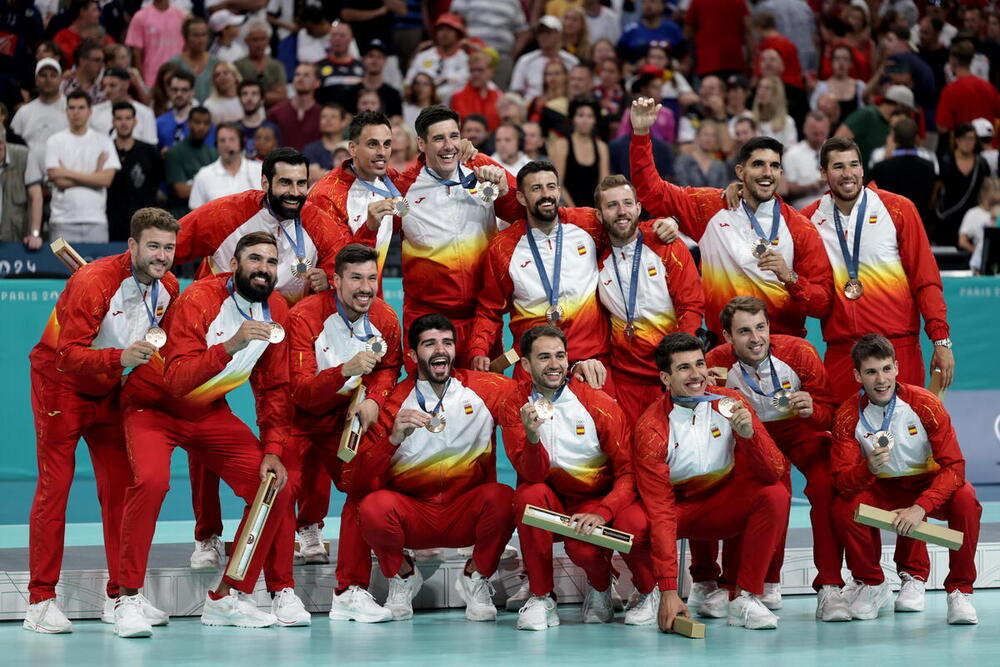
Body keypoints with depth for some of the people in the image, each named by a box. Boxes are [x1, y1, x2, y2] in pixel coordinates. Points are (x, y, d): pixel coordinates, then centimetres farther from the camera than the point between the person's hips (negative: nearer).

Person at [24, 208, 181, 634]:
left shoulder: (168, 287, -6)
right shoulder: (93, 282, -27)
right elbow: (68, 354, -33)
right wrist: (120, 357, -46)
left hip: (111, 391, 6)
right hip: (60, 384, -6)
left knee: (121, 487, 2)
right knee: (54, 486, -7)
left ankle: (120, 597, 8)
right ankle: (40, 601, -4)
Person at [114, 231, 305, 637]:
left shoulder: (276, 311, -5)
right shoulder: (200, 300, -25)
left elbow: (274, 388, 4)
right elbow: (176, 380, -34)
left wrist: (273, 450, -5)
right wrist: (230, 346, -46)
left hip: (211, 413, 6)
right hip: (155, 406, -6)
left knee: (273, 487, -4)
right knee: (151, 480, -32)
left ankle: (228, 599, 8)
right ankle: (129, 600, -19)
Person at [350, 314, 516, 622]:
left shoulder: (484, 389, -2)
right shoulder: (394, 403, -6)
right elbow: (360, 478, -12)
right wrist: (394, 438, -27)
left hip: (467, 515, 1)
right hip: (413, 514, 0)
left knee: (502, 497, -30)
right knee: (374, 507, -31)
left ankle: (475, 578, -1)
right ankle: (402, 576, 2)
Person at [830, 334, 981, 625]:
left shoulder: (924, 404, -19)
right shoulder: (848, 415, -14)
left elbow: (953, 466, -20)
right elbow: (843, 482, -18)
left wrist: (920, 507, -34)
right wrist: (869, 468, -42)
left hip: (931, 486, -1)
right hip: (884, 490, 1)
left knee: (966, 499, -32)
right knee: (844, 508, -28)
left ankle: (959, 590, -14)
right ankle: (872, 586, -1)